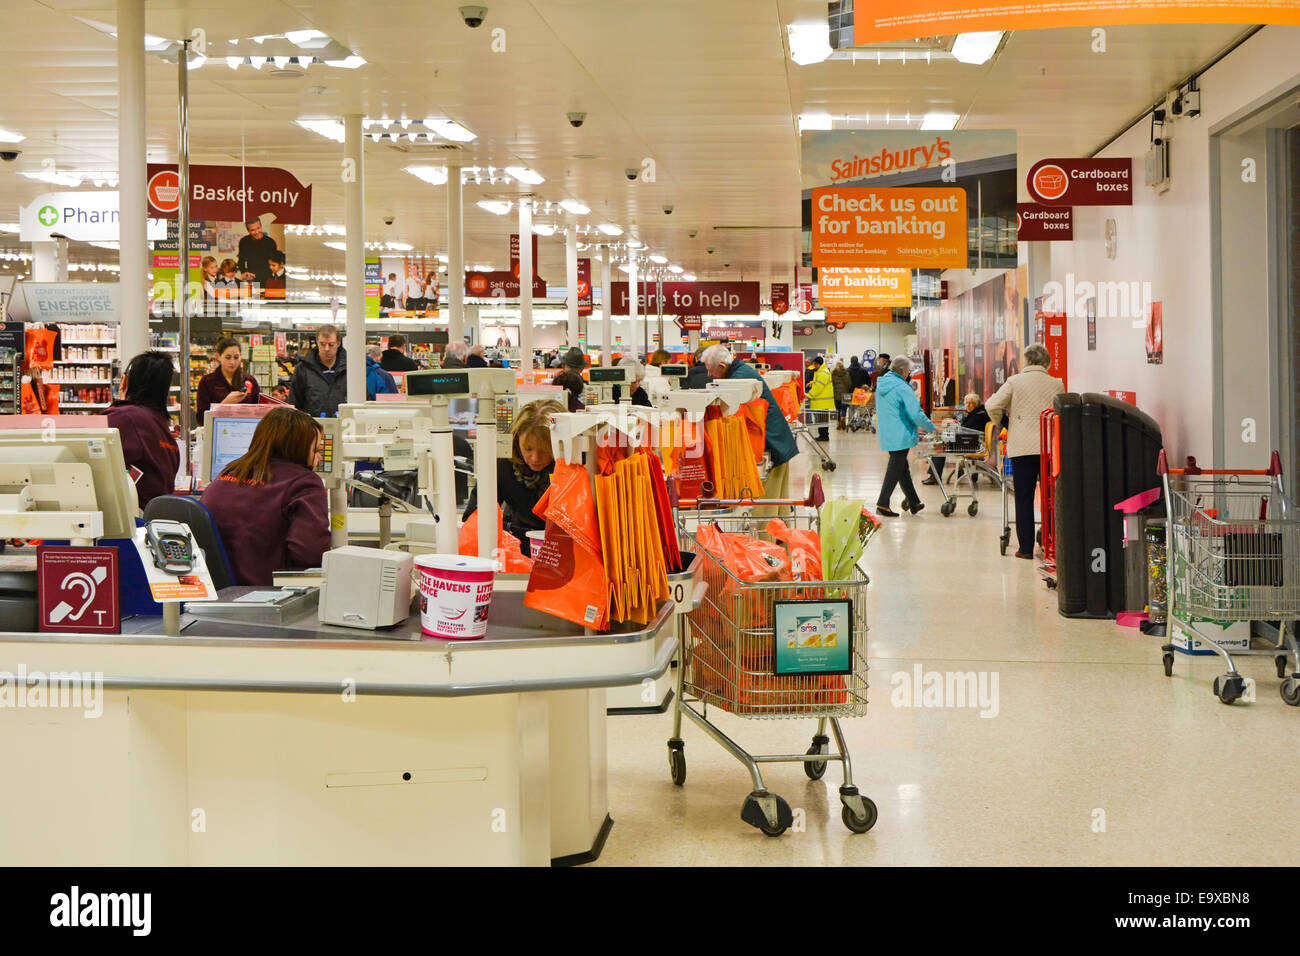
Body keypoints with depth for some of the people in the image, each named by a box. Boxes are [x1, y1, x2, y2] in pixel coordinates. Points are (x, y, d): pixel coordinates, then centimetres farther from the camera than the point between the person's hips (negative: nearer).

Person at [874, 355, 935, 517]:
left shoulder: (881, 384, 9)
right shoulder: (903, 388, -17)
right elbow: (916, 414, -17)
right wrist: (931, 427, -3)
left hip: (886, 434, 9)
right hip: (900, 435, -9)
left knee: (902, 467, 16)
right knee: (895, 469, -2)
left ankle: (913, 502, 24)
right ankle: (882, 504, -3)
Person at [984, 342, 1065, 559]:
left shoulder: (1014, 382, -1)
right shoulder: (1057, 385, 6)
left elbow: (992, 405, -7)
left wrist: (999, 422, 13)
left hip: (1022, 447, -2)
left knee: (1024, 498, 3)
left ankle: (1026, 547, 2)